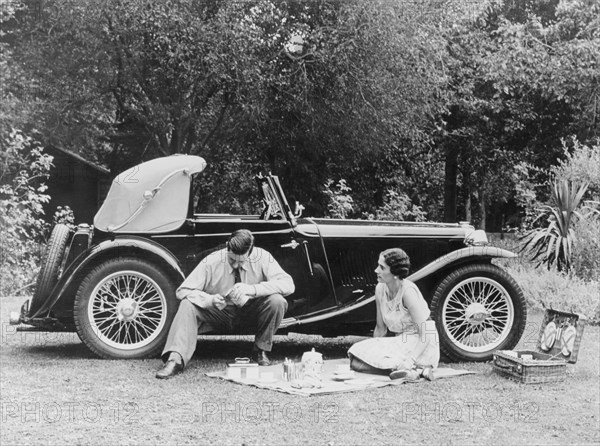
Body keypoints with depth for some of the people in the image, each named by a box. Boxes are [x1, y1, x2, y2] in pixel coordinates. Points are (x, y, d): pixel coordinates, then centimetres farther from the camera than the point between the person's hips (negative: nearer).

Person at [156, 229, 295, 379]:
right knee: (187, 306, -26)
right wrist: (210, 300, -37)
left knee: (276, 301, -29)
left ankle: (261, 350, -9)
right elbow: (183, 291, -17)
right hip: (220, 314, 0)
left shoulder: (262, 257, -18)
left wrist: (252, 289, -39)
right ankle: (176, 360, -32)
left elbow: (288, 285, -26)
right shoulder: (212, 261, -18)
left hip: (250, 314, 0)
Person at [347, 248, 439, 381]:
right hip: (399, 341, 8)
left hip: (419, 344, -8)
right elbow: (380, 328, 9)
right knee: (355, 357, -9)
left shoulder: (407, 291, -22)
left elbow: (427, 334, -23)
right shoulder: (380, 289, -2)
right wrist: (373, 350, 7)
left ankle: (412, 370, -20)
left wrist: (409, 363, -29)